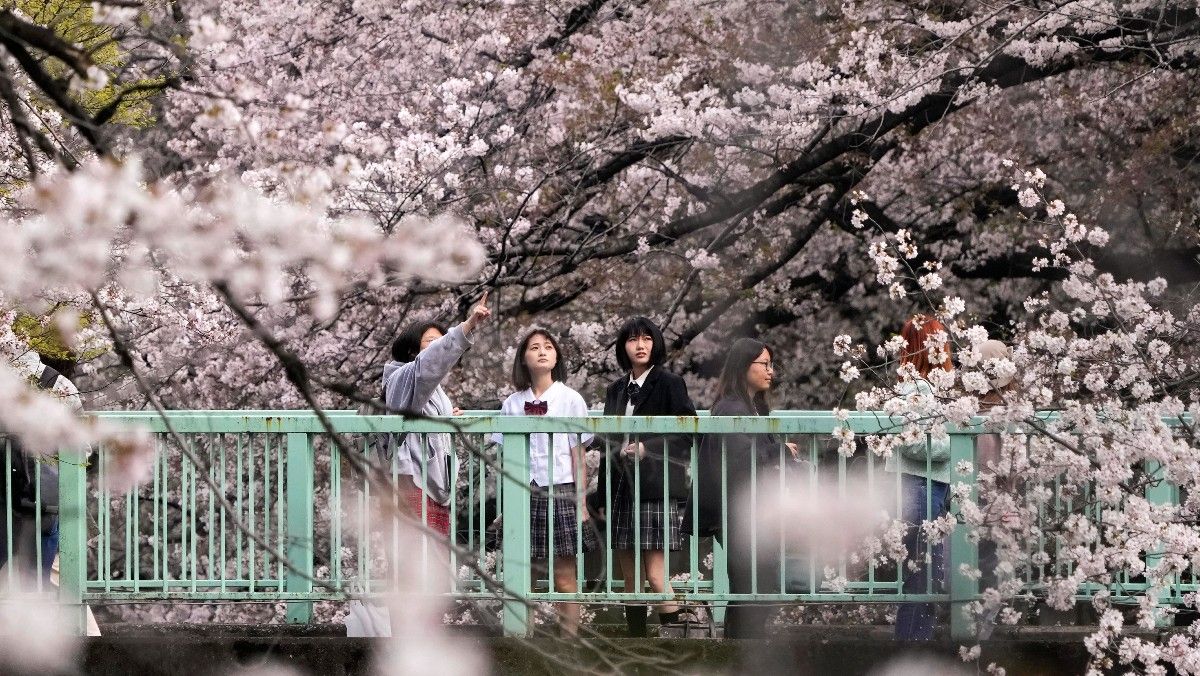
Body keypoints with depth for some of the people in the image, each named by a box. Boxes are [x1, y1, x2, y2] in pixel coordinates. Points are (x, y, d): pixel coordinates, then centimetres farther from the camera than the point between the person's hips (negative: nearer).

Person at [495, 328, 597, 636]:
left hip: (560, 491, -2)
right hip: (523, 493, 2)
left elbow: (578, 455, 3)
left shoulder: (570, 399, 4)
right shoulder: (512, 403, 9)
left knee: (564, 576, -3)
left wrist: (581, 502, -1)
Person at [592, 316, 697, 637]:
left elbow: (688, 435, -6)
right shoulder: (617, 390, 16)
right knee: (630, 580, 6)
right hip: (621, 489, 6)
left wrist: (648, 448, -17)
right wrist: (602, 496, 16)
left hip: (655, 488, -6)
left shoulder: (669, 384, -2)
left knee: (655, 574, -12)